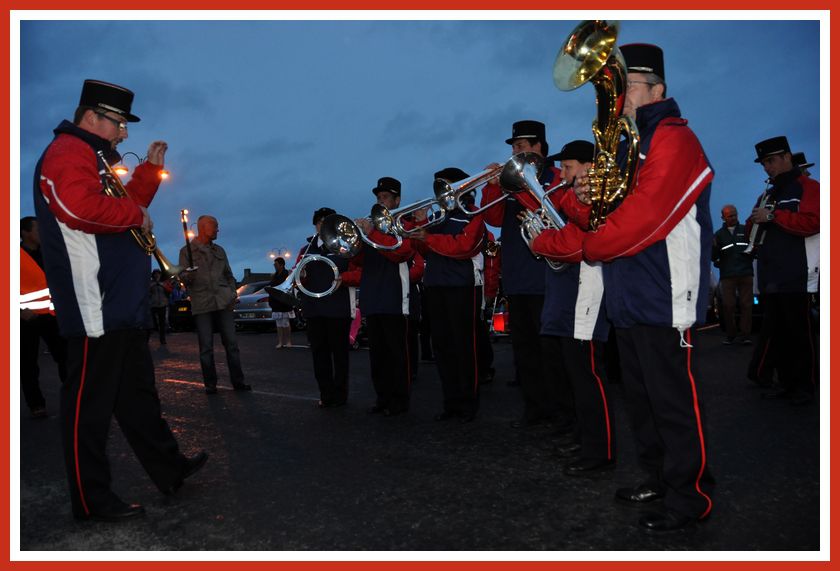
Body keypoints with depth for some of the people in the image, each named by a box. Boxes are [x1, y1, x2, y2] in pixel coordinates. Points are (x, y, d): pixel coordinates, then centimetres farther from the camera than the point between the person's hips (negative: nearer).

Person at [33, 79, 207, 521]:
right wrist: (136, 216, -15)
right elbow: (80, 207, -28)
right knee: (90, 403, -1)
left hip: (121, 306, 11)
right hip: (95, 308, -11)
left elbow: (122, 205, 26)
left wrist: (151, 169, 21)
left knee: (138, 393, 16)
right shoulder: (69, 151, -10)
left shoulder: (90, 158, 24)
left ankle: (170, 469, 29)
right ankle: (92, 500, 10)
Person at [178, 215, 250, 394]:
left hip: (223, 302, 3)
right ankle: (210, 384, 8)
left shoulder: (220, 250, 18)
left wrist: (233, 293, 6)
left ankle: (238, 381, 5)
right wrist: (188, 276, -22)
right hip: (201, 304, -3)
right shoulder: (186, 250, 6)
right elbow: (182, 277, 1)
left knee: (231, 343, 0)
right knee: (206, 346, 0)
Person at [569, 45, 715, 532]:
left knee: (675, 402, 0)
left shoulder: (674, 140, -10)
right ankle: (658, 479, 32)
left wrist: (584, 248, -10)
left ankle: (691, 498, 14)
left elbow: (644, 217, -21)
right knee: (641, 396, 17)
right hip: (629, 299, 10)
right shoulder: (629, 145, 19)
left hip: (665, 300, -9)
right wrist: (591, 197, 1)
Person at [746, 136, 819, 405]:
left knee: (799, 333, -2)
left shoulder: (807, 187, -1)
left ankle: (806, 387, 9)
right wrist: (754, 224, 6)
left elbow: (812, 222, -16)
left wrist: (772, 216, -16)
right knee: (775, 332, 8)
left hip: (796, 277, -7)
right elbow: (756, 227, 27)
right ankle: (787, 383, 17)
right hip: (770, 277, 7)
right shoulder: (768, 194, 22)